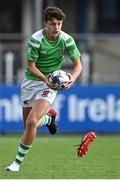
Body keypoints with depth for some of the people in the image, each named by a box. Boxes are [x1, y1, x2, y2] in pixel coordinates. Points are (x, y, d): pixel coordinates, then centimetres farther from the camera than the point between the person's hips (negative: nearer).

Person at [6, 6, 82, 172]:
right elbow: (31, 66, -14)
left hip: (50, 84, -1)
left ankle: (18, 161, -6)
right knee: (28, 125, 9)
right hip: (31, 81, 1)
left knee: (31, 122, -18)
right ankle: (49, 117, 43)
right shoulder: (36, 39, -16)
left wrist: (73, 77, -25)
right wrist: (44, 78, -32)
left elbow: (78, 64, -4)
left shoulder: (67, 40, -10)